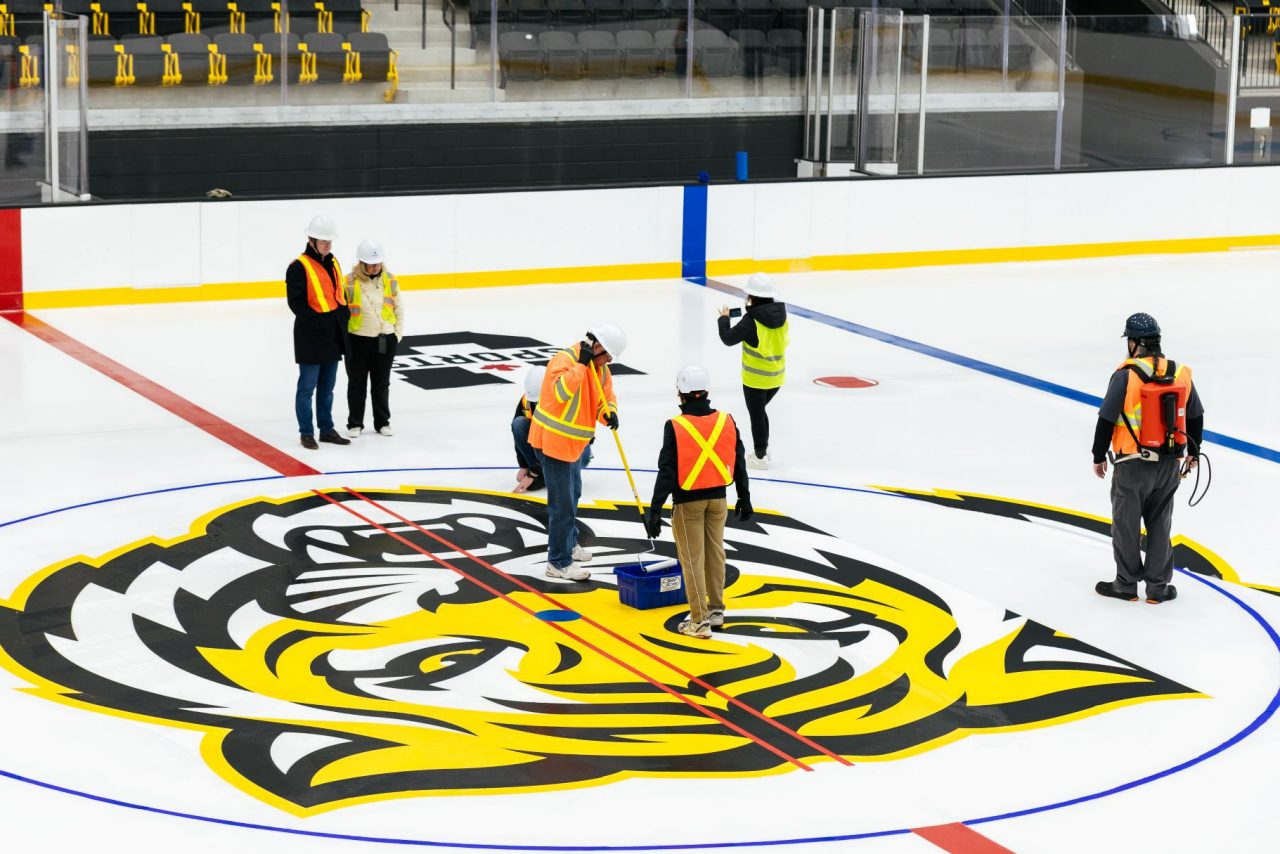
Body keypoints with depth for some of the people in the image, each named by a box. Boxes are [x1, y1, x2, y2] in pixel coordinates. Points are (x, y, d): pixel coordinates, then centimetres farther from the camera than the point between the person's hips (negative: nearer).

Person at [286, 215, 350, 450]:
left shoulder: (333, 263, 13)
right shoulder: (299, 267, -12)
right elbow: (296, 302, -15)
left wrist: (344, 313, 5)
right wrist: (316, 320, -19)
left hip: (334, 334, 8)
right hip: (311, 336, -8)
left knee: (327, 386, 15)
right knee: (307, 386, -1)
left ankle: (327, 429, 24)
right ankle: (306, 433, 5)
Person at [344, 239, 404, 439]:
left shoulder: (389, 280, 0)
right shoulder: (350, 282, -12)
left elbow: (398, 308, 8)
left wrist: (397, 333, 4)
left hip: (385, 339, 3)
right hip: (358, 340, -3)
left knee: (382, 383, 14)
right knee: (357, 383, 8)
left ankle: (382, 422, 24)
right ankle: (354, 423, 18)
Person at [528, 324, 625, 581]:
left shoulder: (600, 368, 4)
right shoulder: (564, 359, -23)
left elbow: (606, 397, 9)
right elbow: (561, 392, -38)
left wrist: (610, 412, -13)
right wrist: (581, 364, -34)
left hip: (575, 442, 10)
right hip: (553, 441, -10)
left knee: (573, 494, 27)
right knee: (563, 503, -7)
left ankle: (568, 543, 47)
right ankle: (559, 562, 2)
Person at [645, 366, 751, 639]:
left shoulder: (676, 427, -16)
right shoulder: (726, 421, -3)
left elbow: (667, 471, -17)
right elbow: (739, 463, 4)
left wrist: (655, 510, -14)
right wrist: (744, 498, 16)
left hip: (688, 502, -4)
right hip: (718, 499, 4)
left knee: (693, 559, 3)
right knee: (715, 552, 18)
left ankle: (700, 621, 6)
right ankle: (716, 610, 29)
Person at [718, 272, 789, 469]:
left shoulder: (751, 320, -23)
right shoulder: (780, 315, -4)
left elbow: (728, 338, -18)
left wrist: (724, 319, 0)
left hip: (756, 377, -7)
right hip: (776, 376, 7)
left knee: (756, 414, 8)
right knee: (760, 410, 25)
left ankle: (760, 457, 17)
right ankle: (763, 449, 33)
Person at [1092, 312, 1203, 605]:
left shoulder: (1125, 375, -15)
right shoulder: (1180, 374, 0)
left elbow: (1107, 419, -13)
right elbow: (1195, 417, 9)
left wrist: (1099, 456, 0)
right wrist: (1193, 453, 23)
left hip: (1133, 464, -4)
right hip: (1170, 465, 4)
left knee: (1126, 524, 9)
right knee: (1160, 524, 15)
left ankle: (1126, 584, 18)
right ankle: (1157, 586, 19)